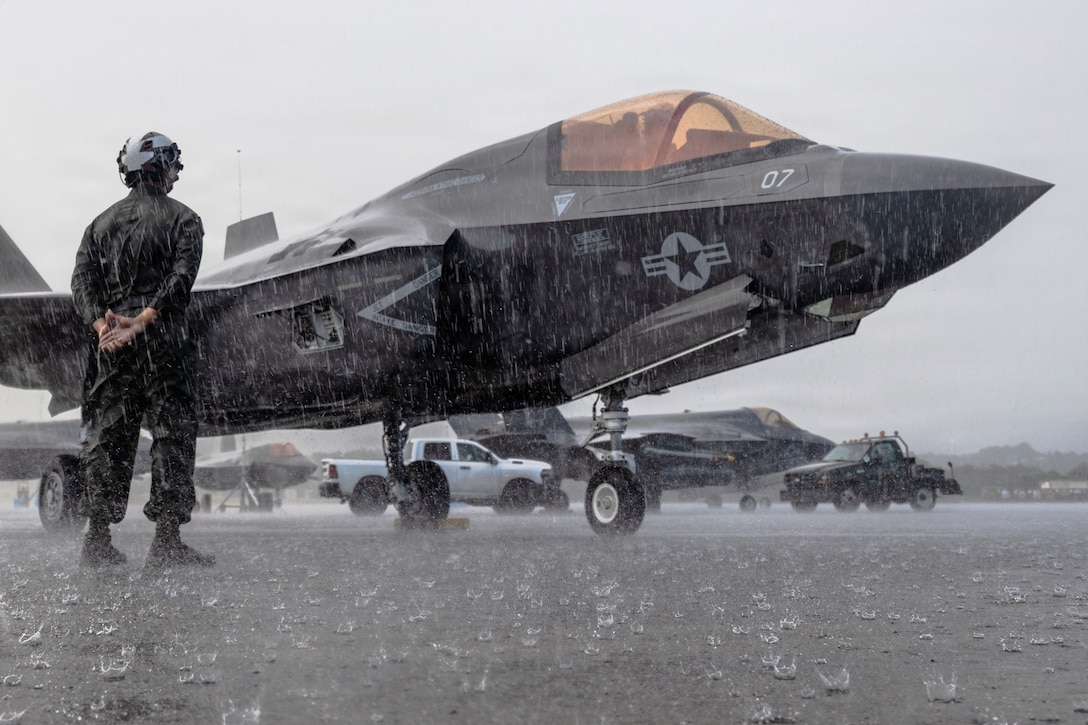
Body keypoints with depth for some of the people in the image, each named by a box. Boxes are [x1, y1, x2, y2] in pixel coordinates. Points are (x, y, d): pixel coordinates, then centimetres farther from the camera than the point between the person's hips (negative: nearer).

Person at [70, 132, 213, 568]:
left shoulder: (102, 222, 17)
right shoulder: (182, 219, 3)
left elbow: (82, 279, 3)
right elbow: (181, 278, -13)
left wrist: (102, 325, -8)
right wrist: (142, 321, -17)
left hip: (109, 345, 5)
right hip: (164, 342, -5)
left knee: (107, 437, 8)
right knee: (172, 437, -1)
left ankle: (97, 539, 8)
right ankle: (166, 541, -5)